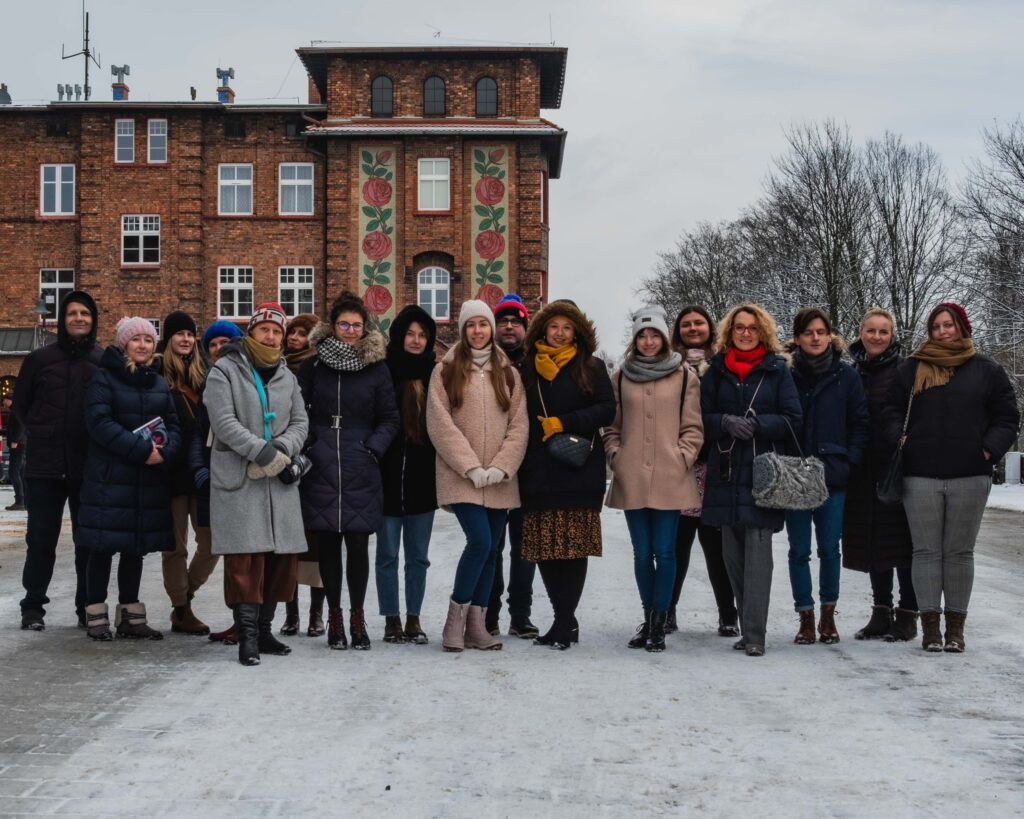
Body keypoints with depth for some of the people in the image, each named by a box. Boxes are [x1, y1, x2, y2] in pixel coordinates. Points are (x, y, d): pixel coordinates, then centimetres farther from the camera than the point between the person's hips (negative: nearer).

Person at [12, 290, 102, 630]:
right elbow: (20, 405, 10)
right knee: (40, 538, 5)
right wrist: (41, 435, 7)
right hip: (44, 465, 0)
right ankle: (33, 606, 16)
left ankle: (89, 607, 16)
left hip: (91, 467, 0)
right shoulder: (39, 358, 3)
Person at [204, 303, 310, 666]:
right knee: (246, 558, -10)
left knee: (282, 555, 5)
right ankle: (248, 636, -5)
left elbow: (300, 422, 12)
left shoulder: (286, 376, 17)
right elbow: (224, 422, -12)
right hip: (238, 479, -5)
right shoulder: (224, 371, -1)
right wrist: (262, 451, -18)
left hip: (280, 479, 6)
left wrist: (282, 449, -8)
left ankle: (265, 629, 18)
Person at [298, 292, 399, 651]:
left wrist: (374, 448, -4)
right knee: (327, 545, 4)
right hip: (321, 470, 1)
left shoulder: (376, 368, 6)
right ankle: (334, 615, 18)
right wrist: (306, 447, -1)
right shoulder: (313, 366, 6)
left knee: (358, 544, -3)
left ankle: (357, 615, 13)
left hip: (361, 473, 0)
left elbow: (389, 419, 9)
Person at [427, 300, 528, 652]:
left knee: (490, 550, 5)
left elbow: (518, 425, 6)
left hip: (500, 480, 4)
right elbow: (440, 424, -5)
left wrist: (500, 467, -8)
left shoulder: (508, 374, 12)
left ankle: (476, 625, 14)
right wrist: (471, 467, -12)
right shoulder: (446, 371, 3)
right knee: (480, 541, -17)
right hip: (461, 477, -4)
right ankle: (455, 618, -2)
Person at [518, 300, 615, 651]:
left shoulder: (591, 367, 7)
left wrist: (563, 423, -10)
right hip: (538, 472, 3)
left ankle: (563, 624, 2)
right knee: (544, 549, 2)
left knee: (574, 547, -5)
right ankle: (567, 621, 14)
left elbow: (606, 410, -2)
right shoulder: (528, 368, 13)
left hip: (579, 472, -3)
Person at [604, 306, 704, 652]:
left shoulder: (683, 376, 3)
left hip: (670, 479, -2)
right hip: (632, 480, 2)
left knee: (664, 552, -1)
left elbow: (693, 427, 3)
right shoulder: (621, 377, 9)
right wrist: (616, 457, 1)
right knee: (642, 553, 9)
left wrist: (682, 458, -7)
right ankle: (649, 618, 22)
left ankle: (659, 623, 8)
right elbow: (612, 426, 14)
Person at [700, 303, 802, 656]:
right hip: (726, 472, 3)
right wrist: (726, 422, -11)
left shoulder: (777, 370, 5)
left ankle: (754, 634, -8)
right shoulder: (717, 370, 12)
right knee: (732, 553, 6)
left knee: (757, 551, -10)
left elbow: (793, 419, 0)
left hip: (763, 471, -3)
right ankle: (748, 627, 18)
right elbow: (703, 417, 9)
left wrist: (756, 424, -14)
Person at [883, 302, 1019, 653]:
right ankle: (930, 626, 6)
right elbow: (892, 411, 11)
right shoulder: (911, 369, 9)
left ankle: (955, 627, 12)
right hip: (920, 476, 0)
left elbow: (1007, 416, 7)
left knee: (959, 552, 5)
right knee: (927, 551, 1)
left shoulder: (986, 370, 8)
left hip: (969, 476, 0)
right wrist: (899, 440, -5)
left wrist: (990, 450, -6)